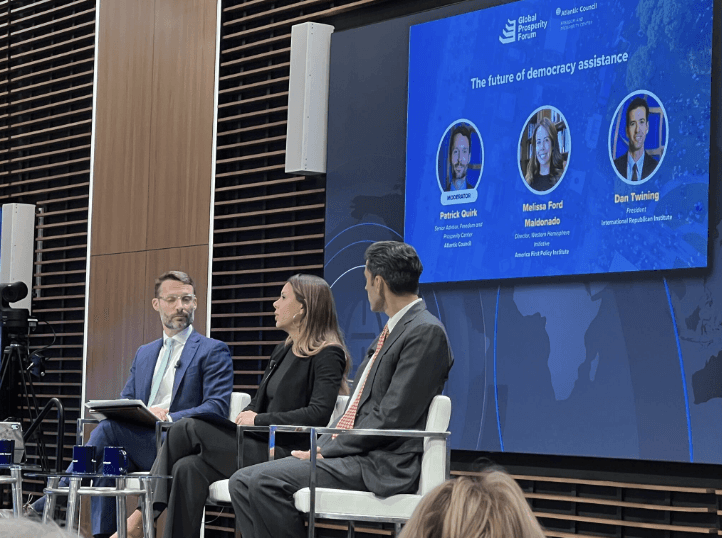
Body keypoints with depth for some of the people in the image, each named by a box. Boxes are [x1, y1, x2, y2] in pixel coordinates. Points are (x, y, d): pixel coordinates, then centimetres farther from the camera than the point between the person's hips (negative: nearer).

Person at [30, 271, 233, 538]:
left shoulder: (213, 351, 4)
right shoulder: (144, 353, 24)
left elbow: (217, 409, -8)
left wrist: (167, 418, -22)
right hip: (141, 449, 6)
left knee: (111, 426, -26)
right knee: (107, 460, -28)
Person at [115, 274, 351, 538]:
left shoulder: (328, 355, -6)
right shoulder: (282, 351, 22)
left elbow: (318, 414, -18)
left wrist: (259, 420, -16)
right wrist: (242, 417, 1)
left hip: (287, 454, -8)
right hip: (261, 446, 8)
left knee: (186, 429, -18)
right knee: (189, 468, -19)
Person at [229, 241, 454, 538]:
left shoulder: (426, 332, -11)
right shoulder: (392, 330, 21)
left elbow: (391, 418, -17)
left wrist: (328, 449, -13)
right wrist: (322, 446, 3)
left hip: (379, 464, -10)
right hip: (347, 452, 10)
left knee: (265, 481, -24)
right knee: (243, 482, -3)